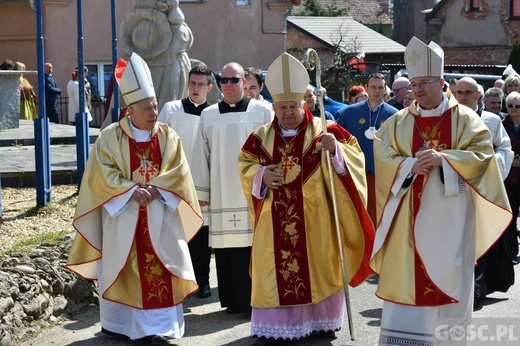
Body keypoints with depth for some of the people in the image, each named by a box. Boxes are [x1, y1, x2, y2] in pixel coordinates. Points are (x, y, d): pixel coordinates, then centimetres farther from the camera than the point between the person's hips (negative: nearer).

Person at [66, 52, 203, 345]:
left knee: (158, 271, -2)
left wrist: (155, 188, -17)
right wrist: (132, 190, -19)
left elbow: (178, 172, -2)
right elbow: (102, 175, -8)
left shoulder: (168, 136, 4)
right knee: (123, 270, 6)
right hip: (123, 216, -1)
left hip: (159, 217, 1)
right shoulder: (111, 137, -2)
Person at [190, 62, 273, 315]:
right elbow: (201, 155, 11)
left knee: (253, 244, -4)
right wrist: (201, 191, 8)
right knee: (225, 246, 2)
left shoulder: (262, 111, 3)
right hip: (222, 195, 2)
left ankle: (254, 300, 5)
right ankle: (232, 300, 11)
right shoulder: (208, 115, 10)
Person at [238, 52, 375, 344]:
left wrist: (336, 148, -27)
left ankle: (321, 320, 17)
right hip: (276, 220, 2)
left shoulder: (325, 131, 0)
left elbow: (355, 156, -6)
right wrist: (261, 175, -7)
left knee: (318, 267, 3)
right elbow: (245, 166, 13)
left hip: (314, 218, -2)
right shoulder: (261, 137, 8)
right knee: (276, 270, 2)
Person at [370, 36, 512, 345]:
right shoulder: (399, 122, 8)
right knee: (406, 271, -1)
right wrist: (411, 164, -18)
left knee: (447, 271, 1)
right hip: (410, 210, 2)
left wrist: (442, 159, -20)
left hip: (449, 209, -2)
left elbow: (482, 154, -7)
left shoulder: (465, 118, 2)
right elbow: (383, 156, 1)